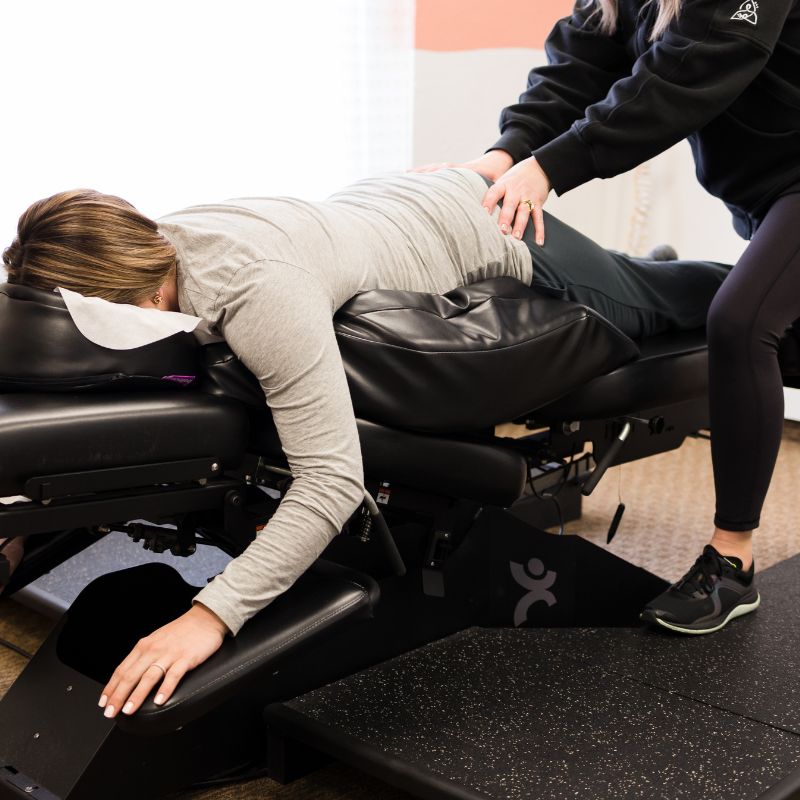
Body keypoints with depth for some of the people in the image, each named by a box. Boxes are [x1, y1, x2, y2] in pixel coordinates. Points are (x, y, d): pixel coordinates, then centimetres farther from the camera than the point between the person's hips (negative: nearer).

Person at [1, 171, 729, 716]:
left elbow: (332, 481, -49)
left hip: (492, 237, -6)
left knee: (649, 306, 24)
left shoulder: (259, 292, -47)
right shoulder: (146, 246, -22)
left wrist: (211, 616, -54)